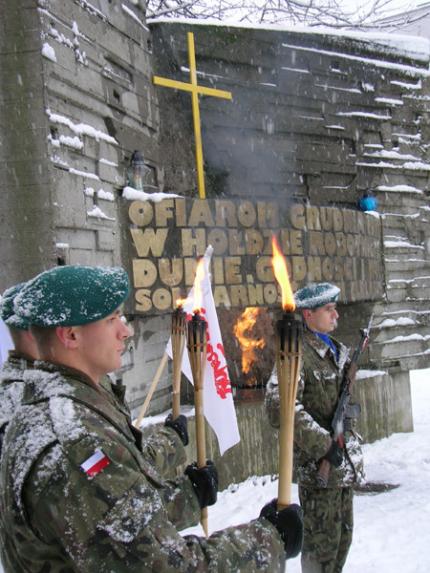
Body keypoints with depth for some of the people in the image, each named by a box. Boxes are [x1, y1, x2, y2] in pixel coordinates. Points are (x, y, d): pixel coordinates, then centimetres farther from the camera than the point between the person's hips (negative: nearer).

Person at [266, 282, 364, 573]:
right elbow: (279, 407, -28)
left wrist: (349, 411, 5)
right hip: (317, 463, -8)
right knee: (322, 540, 2)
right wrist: (324, 443, -25)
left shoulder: (339, 350, 11)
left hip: (345, 461, 8)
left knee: (343, 536, 19)